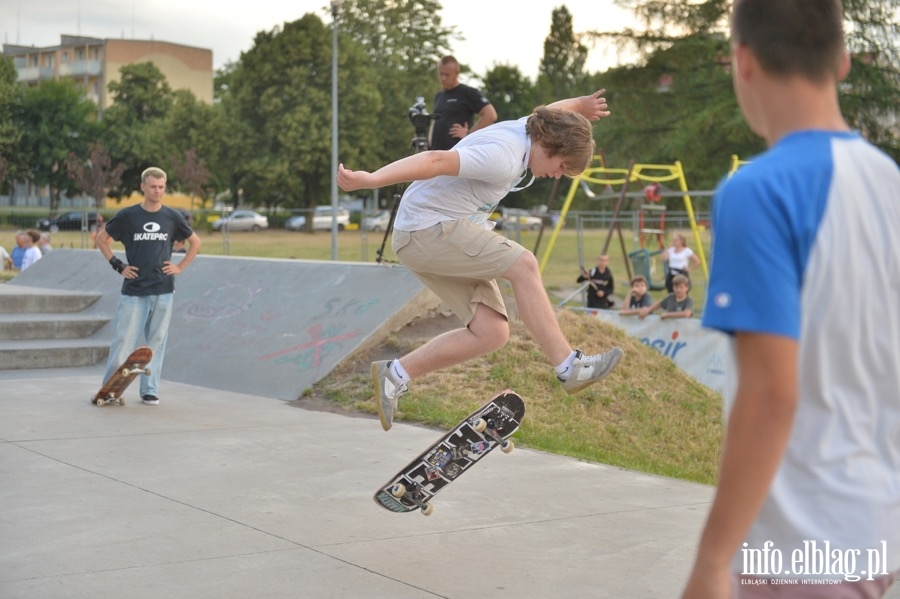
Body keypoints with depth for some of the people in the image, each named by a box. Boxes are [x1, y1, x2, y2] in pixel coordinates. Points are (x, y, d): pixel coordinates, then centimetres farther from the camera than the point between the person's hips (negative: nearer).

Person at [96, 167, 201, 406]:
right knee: (123, 340, -4)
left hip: (163, 291, 2)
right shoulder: (127, 215, -1)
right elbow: (101, 237, 10)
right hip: (133, 290, -2)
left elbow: (195, 242, 17)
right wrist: (117, 265, 2)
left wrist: (180, 267, 6)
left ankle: (150, 390, 13)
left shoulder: (172, 217, 5)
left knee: (156, 341, 5)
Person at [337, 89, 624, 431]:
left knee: (491, 333, -2)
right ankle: (569, 368, -14)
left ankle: (396, 375, 6)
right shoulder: (504, 157, -23)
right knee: (523, 265, -21)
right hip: (429, 228, -11)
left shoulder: (525, 130, 8)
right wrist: (370, 180, -43)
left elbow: (550, 113, 33)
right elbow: (437, 161, -34)